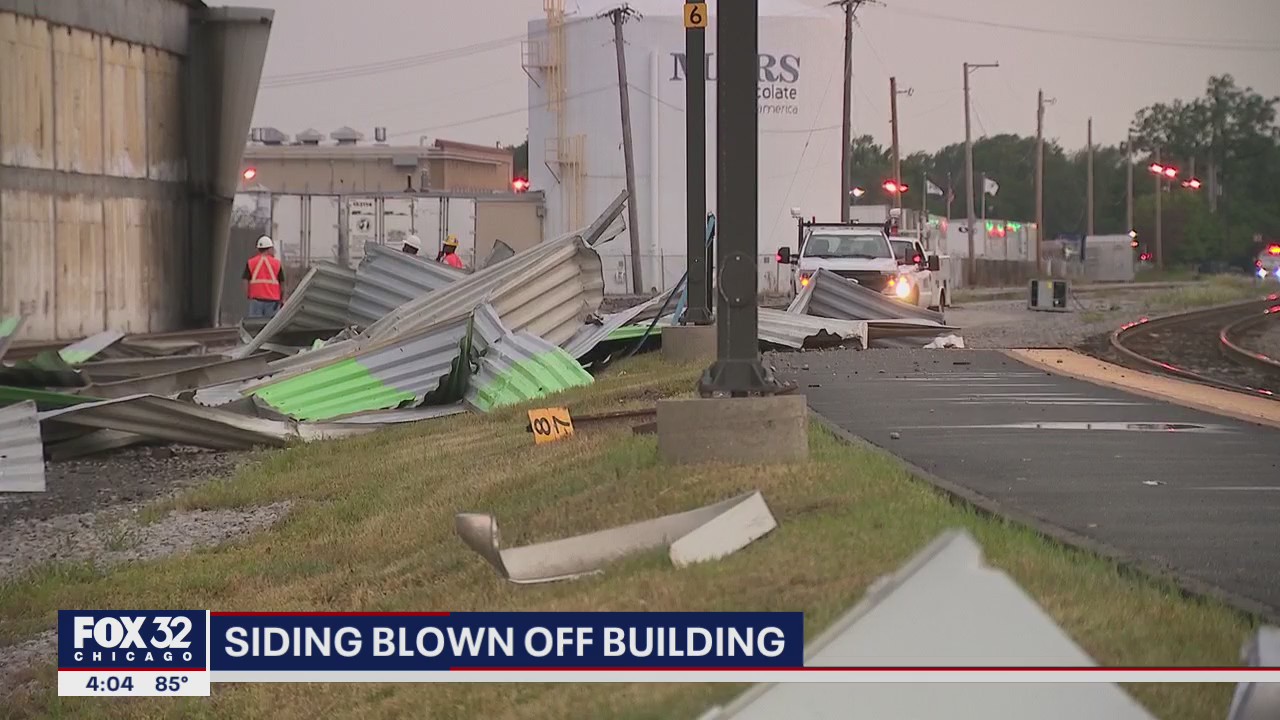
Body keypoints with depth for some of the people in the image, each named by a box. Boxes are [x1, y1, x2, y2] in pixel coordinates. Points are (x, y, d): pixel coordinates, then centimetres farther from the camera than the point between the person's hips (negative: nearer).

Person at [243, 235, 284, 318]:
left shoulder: (251, 262, 3)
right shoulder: (276, 263, 1)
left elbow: (246, 282, 0)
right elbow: (282, 283, 3)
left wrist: (248, 296, 12)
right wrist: (282, 299, 14)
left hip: (256, 299, 1)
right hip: (272, 300, -1)